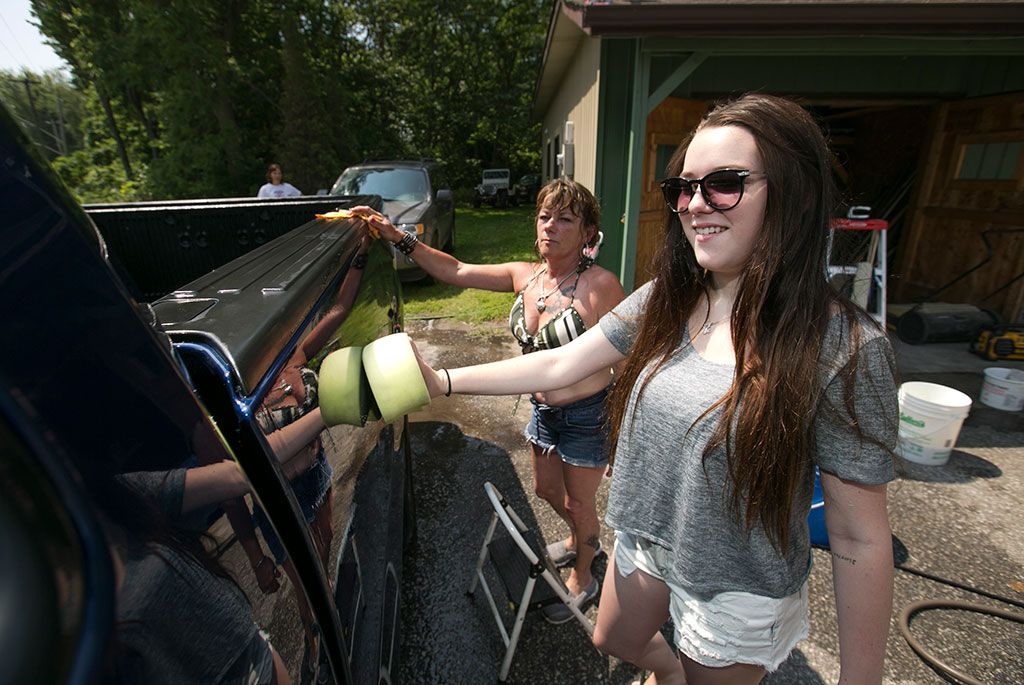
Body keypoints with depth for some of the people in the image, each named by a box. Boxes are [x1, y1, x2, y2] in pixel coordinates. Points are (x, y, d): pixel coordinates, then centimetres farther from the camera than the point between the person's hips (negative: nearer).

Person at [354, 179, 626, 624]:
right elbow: (454, 272, -1)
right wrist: (397, 237, -8)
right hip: (543, 410, 7)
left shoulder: (599, 285, -24)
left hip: (587, 416, -6)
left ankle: (582, 580, 47)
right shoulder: (525, 276, -5)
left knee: (579, 503, 16)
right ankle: (582, 540, 61)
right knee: (547, 490, 27)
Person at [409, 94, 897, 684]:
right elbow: (559, 365, -9)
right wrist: (444, 381, -12)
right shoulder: (664, 302, -10)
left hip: (739, 592, -5)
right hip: (644, 542, 6)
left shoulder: (845, 348, -25)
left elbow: (860, 538, -18)